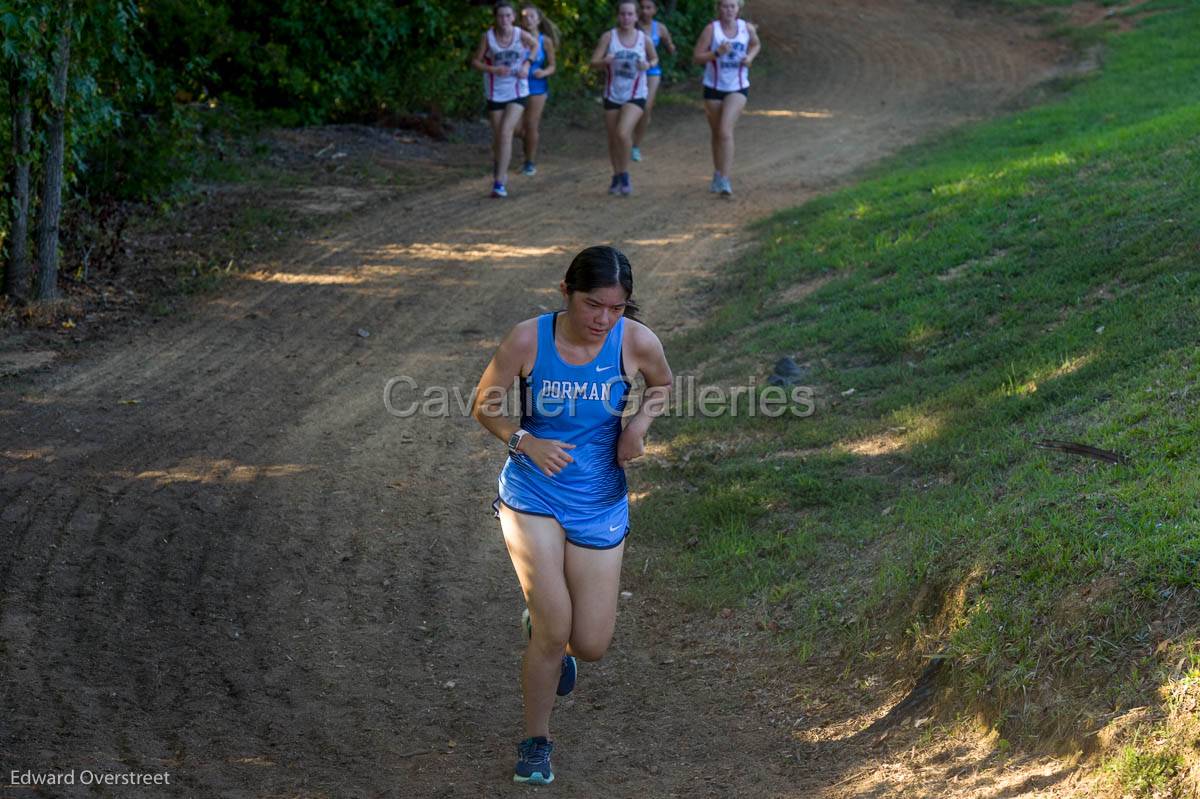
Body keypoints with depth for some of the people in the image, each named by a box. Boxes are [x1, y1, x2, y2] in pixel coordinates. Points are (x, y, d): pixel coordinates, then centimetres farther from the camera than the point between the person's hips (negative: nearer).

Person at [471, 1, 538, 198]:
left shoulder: (521, 35, -9)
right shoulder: (488, 37, -10)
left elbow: (535, 46, 12)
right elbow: (476, 61, -2)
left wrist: (526, 65, -2)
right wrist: (493, 69, -19)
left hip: (518, 92, -1)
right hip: (495, 92, 1)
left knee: (506, 132, -16)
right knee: (498, 136, 9)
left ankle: (499, 181, -16)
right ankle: (501, 171, 35)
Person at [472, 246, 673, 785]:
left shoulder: (636, 342, -13)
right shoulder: (528, 340, -16)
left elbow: (661, 386, 9)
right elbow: (484, 404, -3)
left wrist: (639, 425, -10)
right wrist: (524, 442, -20)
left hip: (599, 503, 2)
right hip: (532, 495, -2)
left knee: (590, 646, 4)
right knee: (553, 627, -14)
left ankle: (548, 638, 44)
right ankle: (536, 740, 11)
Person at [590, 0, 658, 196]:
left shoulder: (645, 40, -5)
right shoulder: (609, 37, -6)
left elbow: (654, 58, 13)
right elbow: (593, 63, -8)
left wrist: (648, 65, -10)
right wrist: (604, 61, -31)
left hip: (636, 96, -2)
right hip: (612, 95, 2)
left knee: (623, 132, -23)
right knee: (613, 139, 10)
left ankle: (625, 175, -5)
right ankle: (617, 177, 33)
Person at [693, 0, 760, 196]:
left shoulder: (747, 28, -3)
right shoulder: (711, 29, -10)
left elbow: (756, 44, 19)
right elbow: (697, 57, -10)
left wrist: (750, 57, -2)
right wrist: (717, 53, -26)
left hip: (738, 88, -1)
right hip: (714, 87, 1)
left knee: (725, 131, -19)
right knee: (716, 134, 14)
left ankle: (725, 180, -21)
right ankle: (718, 175, 36)